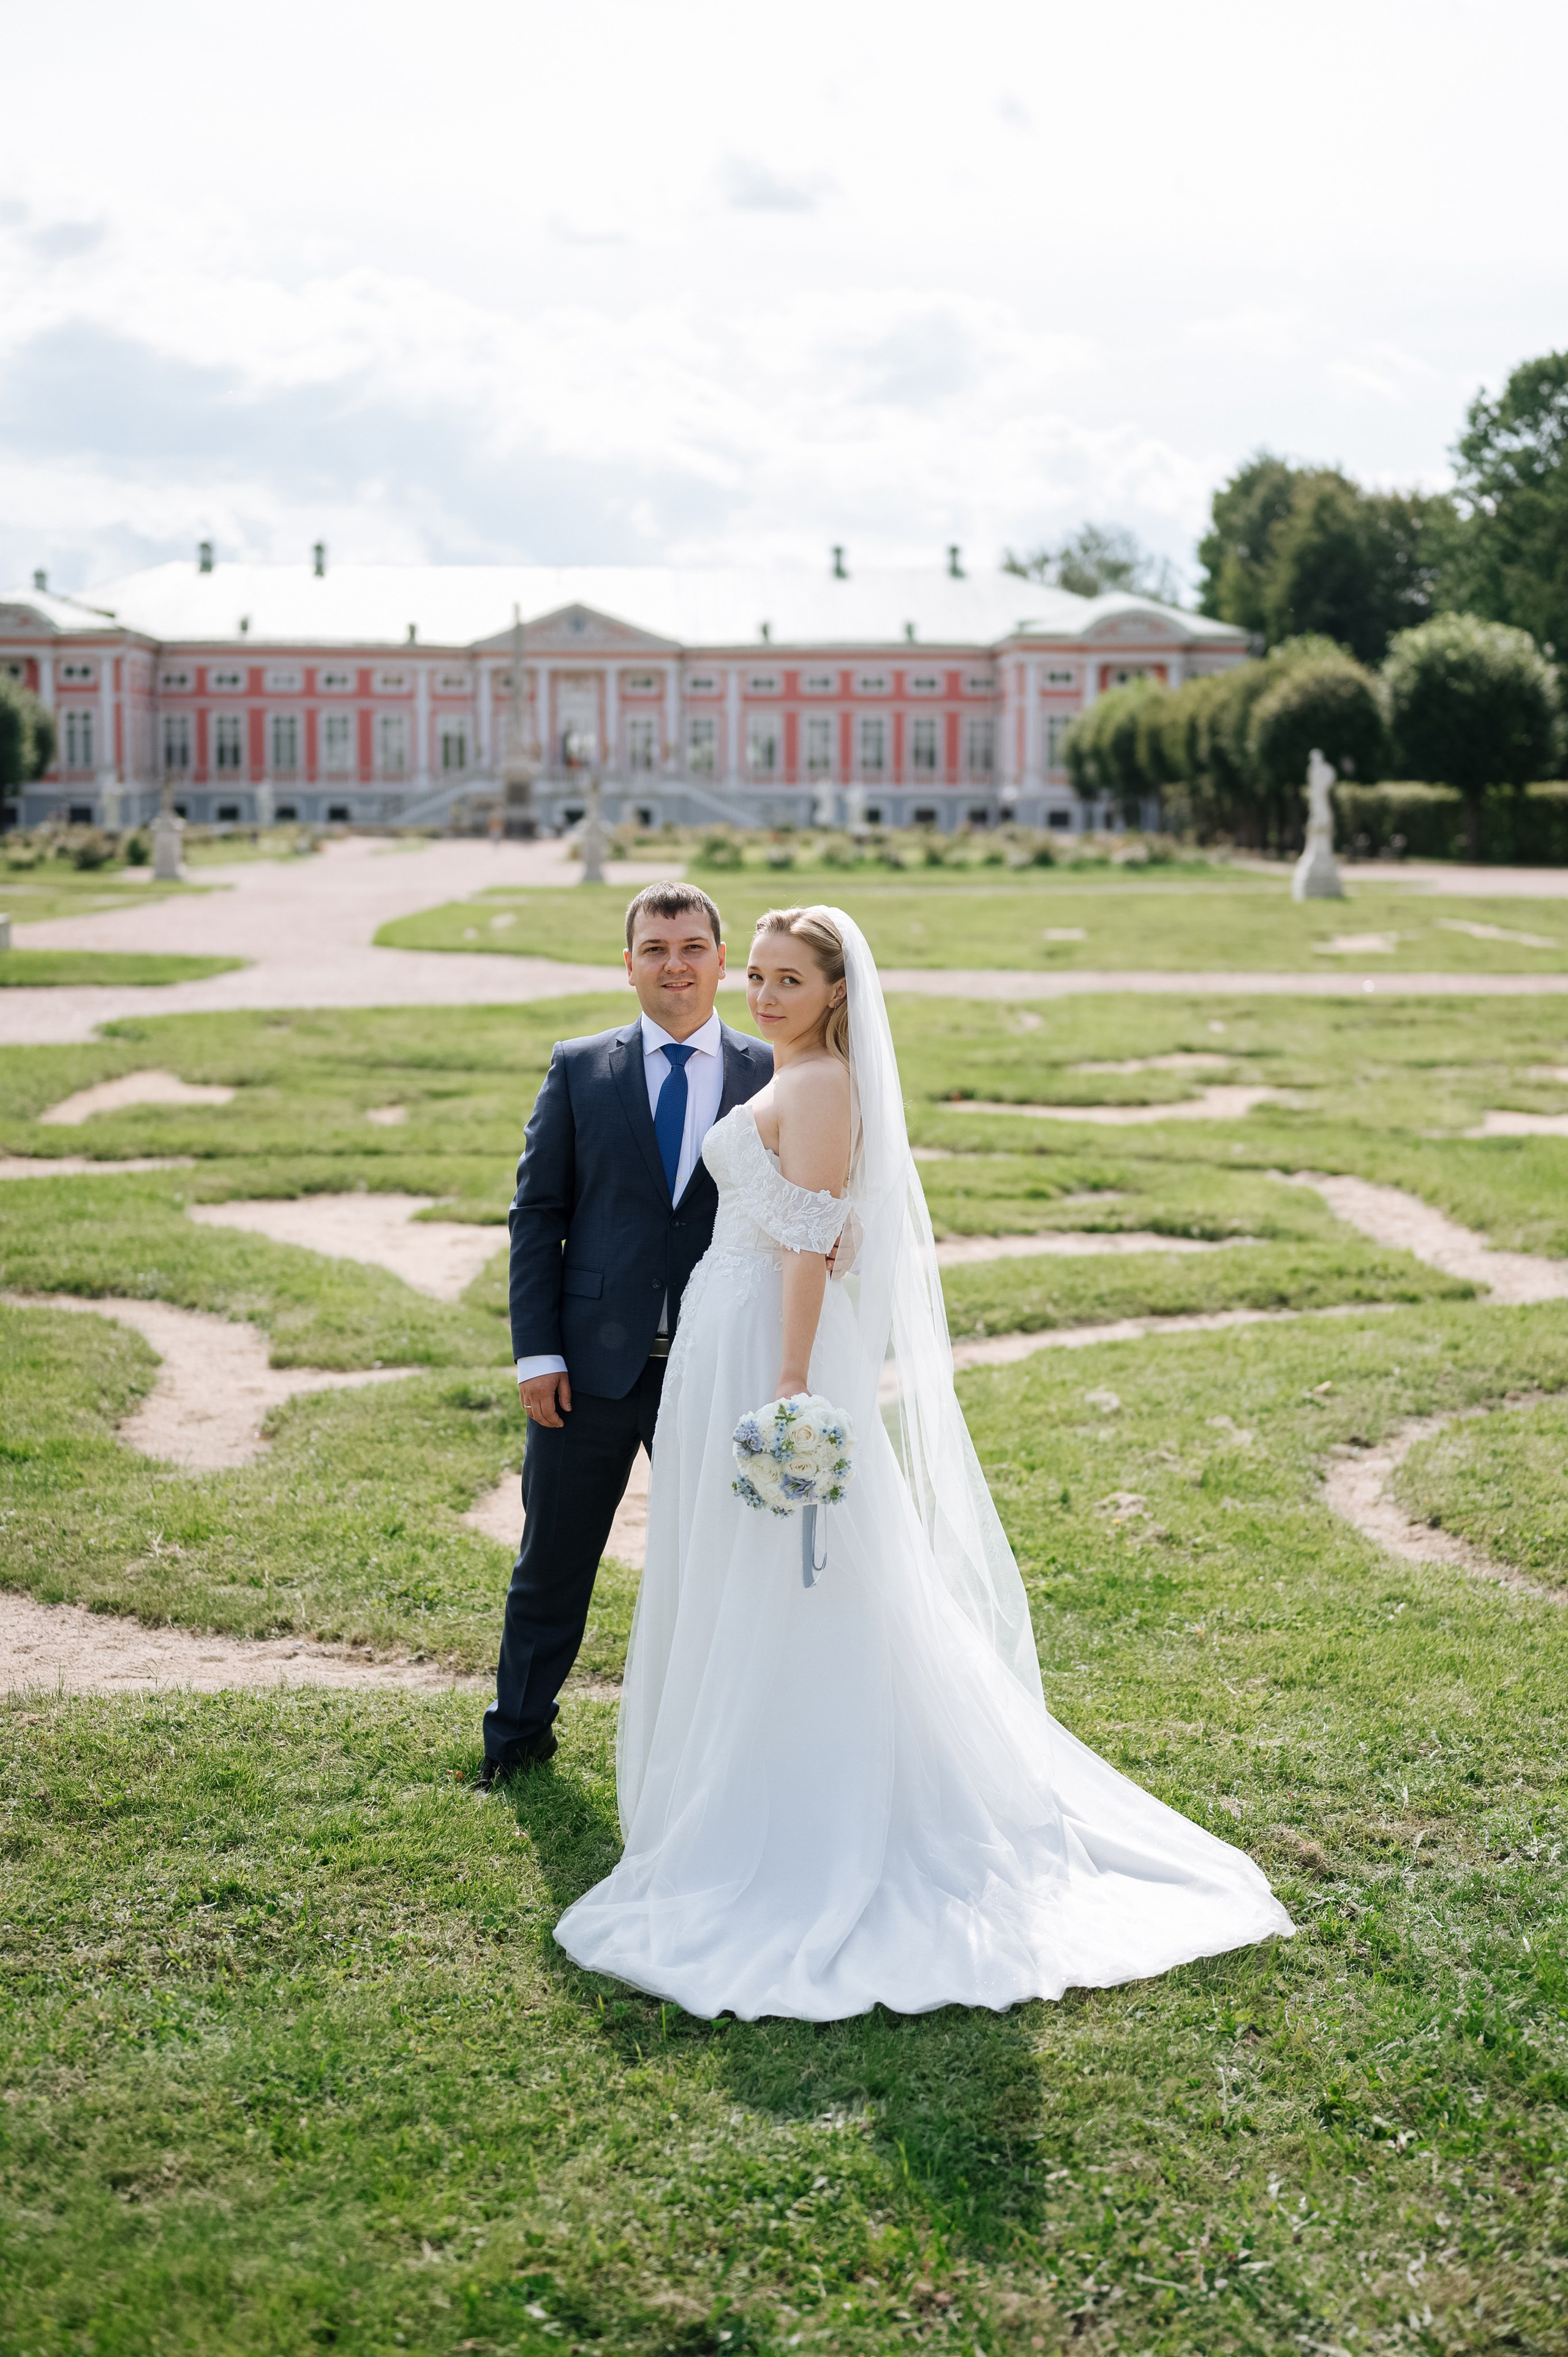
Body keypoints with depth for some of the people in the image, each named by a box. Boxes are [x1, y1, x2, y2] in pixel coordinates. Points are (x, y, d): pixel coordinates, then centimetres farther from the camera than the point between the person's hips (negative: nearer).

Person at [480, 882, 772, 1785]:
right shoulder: (580, 1069, 2)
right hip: (594, 1362, 0)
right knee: (553, 1559, 12)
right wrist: (537, 1352, -4)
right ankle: (520, 1728, 31)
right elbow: (538, 1212, 2)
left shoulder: (771, 1076, 1)